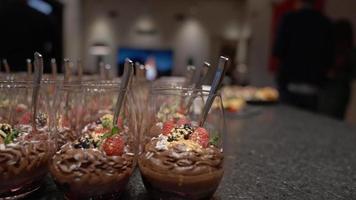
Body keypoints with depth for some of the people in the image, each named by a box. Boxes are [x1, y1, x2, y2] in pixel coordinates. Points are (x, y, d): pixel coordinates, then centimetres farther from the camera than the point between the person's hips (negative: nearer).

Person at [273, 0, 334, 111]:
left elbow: (278, 52, -10)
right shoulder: (326, 23, 3)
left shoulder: (289, 19, -6)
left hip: (289, 84, -3)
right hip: (313, 87, 3)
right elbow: (329, 58, 5)